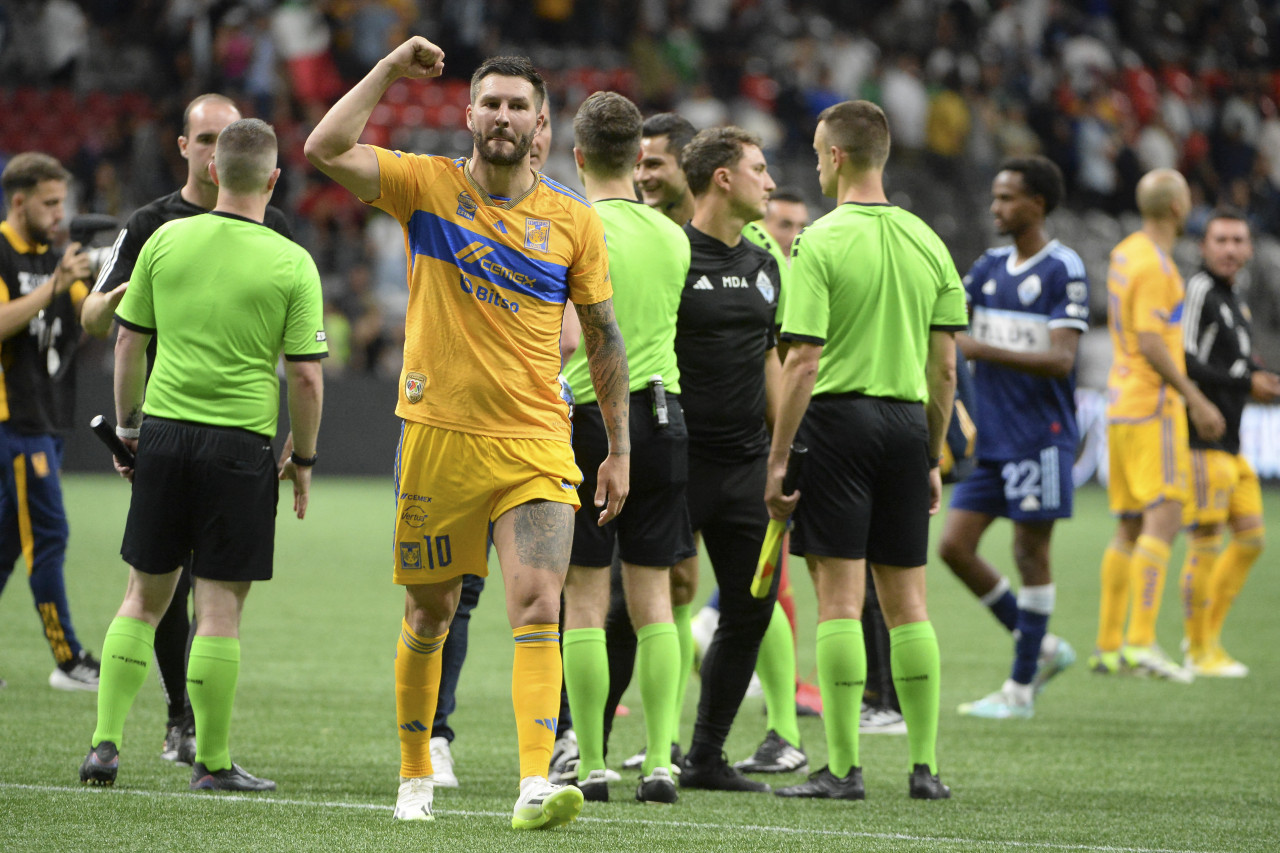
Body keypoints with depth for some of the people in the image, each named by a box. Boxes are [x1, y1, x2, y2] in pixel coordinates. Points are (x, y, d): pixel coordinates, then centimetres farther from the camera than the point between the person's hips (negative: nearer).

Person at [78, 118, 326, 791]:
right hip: (240, 445, -3)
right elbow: (306, 377, -6)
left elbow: (128, 343, 6)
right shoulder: (292, 264, -6)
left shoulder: (165, 242, 1)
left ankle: (105, 743, 6)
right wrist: (302, 459, 7)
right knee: (220, 606, 3)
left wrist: (127, 426, 19)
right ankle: (212, 762, 7)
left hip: (165, 431, 3)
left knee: (144, 597, 12)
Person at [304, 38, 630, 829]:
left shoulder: (575, 220, 3)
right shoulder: (427, 185, 0)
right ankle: (416, 775, 26)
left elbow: (604, 337, 11)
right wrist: (391, 69, -14)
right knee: (429, 614, 10)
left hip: (537, 444, 0)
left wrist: (620, 449, 9)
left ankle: (536, 785, -23)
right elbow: (326, 149, -14)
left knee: (538, 607, -15)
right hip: (439, 436, 0)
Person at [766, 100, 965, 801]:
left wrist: (778, 457, -9)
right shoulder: (926, 242, 8)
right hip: (906, 422, 5)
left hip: (837, 418, -5)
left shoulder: (821, 242, -9)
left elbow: (803, 361, -13)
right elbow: (945, 367, 10)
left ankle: (843, 768, -6)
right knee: (907, 601, 9)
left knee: (839, 598, -4)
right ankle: (926, 765, 8)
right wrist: (933, 458, 17)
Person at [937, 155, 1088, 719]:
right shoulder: (992, 266, 13)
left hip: (1040, 435, -7)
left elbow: (1060, 360, -18)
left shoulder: (1063, 271, -10)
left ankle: (1020, 688, 7)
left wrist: (983, 350, -23)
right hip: (990, 437, 7)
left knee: (1031, 554, -1)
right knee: (954, 546, 3)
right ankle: (1041, 649, 18)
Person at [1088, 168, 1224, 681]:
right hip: (1153, 406, -10)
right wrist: (1196, 399, -20)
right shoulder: (1154, 265, -14)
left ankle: (1107, 646, 11)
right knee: (1164, 517, -14)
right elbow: (1150, 343, -20)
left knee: (1131, 527, 12)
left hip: (1122, 406, 10)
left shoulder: (1126, 253, 14)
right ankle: (1141, 643, -23)